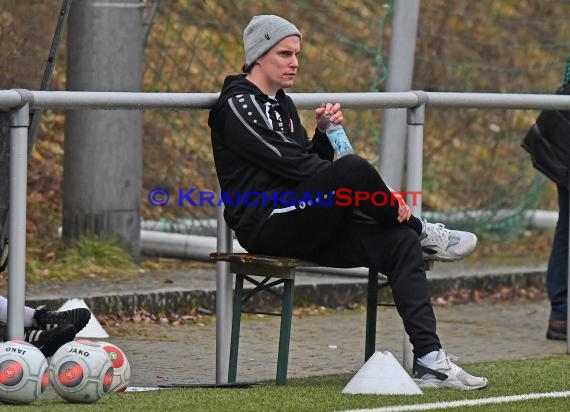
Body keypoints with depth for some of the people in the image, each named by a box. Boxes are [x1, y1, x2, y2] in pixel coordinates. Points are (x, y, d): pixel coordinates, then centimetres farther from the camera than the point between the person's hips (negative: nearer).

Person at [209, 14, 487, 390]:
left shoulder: (282, 104, 23)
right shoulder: (237, 105, -7)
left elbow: (311, 162, 20)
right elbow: (290, 163, -17)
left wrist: (325, 132, -1)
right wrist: (379, 192, -19)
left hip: (302, 229, 9)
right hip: (265, 227, -9)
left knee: (398, 243, -12)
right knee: (354, 168, -32)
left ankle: (430, 362, -19)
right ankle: (420, 232, -4)